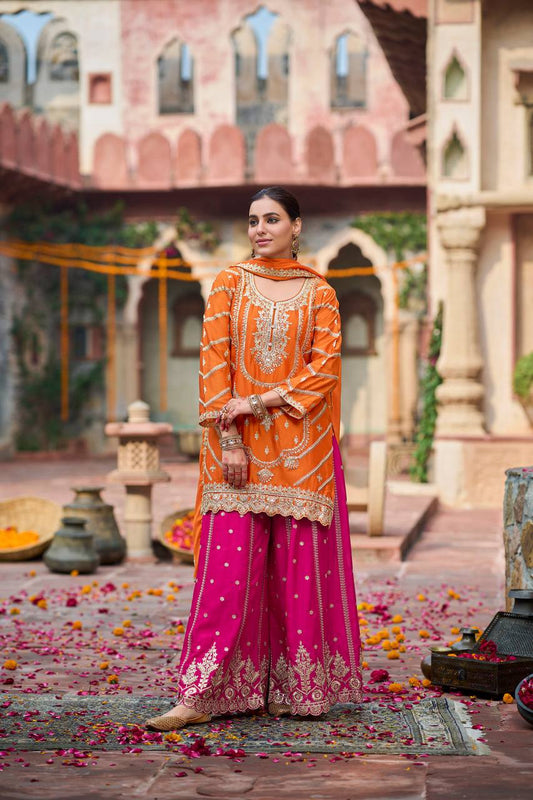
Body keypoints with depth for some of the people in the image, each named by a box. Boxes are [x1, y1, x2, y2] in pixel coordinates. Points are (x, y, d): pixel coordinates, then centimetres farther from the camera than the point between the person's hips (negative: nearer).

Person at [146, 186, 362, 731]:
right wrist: (229, 438, -10)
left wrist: (260, 401, -13)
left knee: (298, 565, 0)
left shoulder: (319, 293, 7)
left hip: (299, 446, 1)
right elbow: (214, 362, 0)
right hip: (237, 444, 0)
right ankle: (203, 694, -5)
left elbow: (323, 366, -3)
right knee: (229, 563, -6)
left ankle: (293, 688, 9)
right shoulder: (229, 284, 7)